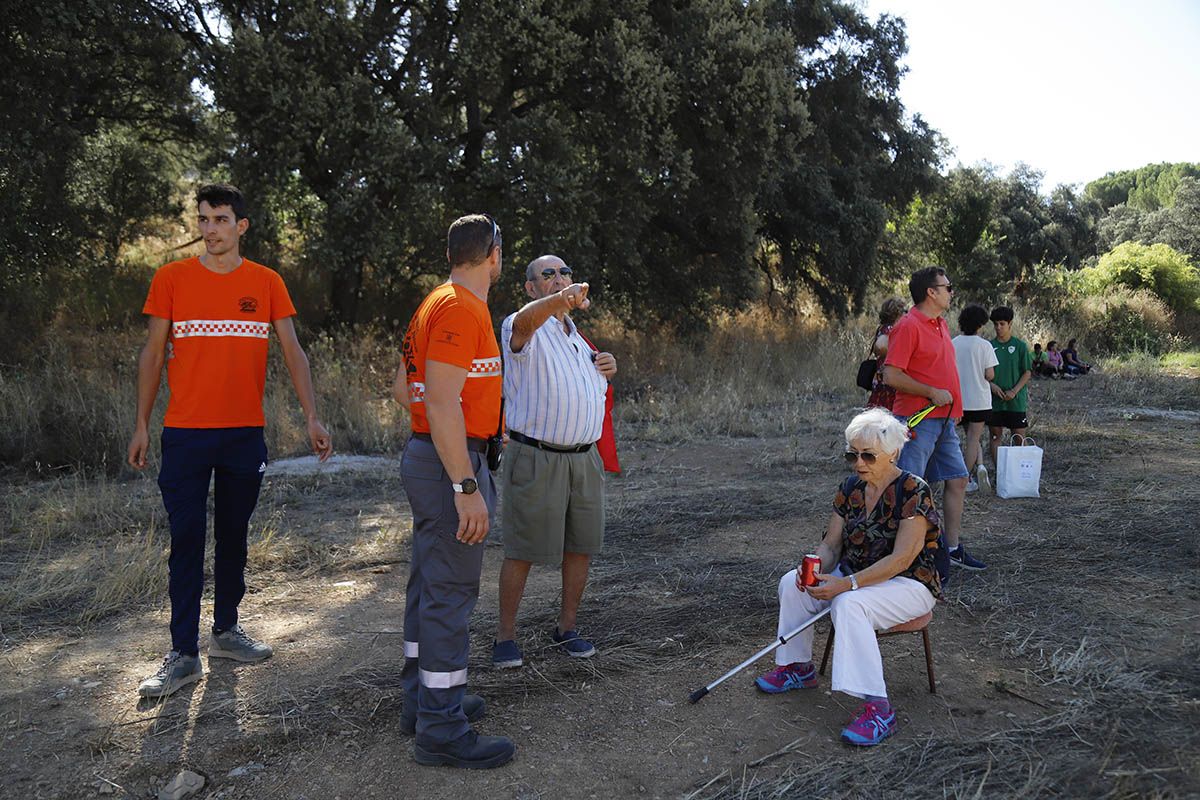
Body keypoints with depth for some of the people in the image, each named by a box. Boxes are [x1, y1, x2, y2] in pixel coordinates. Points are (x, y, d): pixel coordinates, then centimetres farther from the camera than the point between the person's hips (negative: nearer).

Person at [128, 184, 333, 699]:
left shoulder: (266, 283, 3)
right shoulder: (172, 279, 1)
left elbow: (292, 352, 3)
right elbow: (153, 353, 5)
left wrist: (312, 417, -6)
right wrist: (141, 425, 2)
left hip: (245, 433, 2)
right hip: (185, 433, -1)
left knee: (233, 537, 12)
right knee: (187, 542, 0)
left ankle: (226, 630, 27)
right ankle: (184, 653, 7)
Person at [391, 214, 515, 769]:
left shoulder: (437, 303, 15)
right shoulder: (461, 309, -16)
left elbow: (402, 389, 19)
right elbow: (442, 402, -24)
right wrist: (466, 488, -26)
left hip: (426, 453, 11)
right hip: (451, 463, -11)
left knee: (428, 586, 17)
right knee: (450, 594, -4)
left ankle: (424, 699, 31)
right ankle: (441, 730, 5)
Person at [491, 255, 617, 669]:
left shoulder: (578, 337, 17)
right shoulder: (523, 329, -8)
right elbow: (526, 321, -34)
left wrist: (607, 368, 6)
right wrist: (561, 300, -56)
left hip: (584, 457, 7)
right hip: (535, 459, -6)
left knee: (581, 546, 11)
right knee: (522, 551, 1)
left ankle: (567, 627, 27)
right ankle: (506, 634, 16)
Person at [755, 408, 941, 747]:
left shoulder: (914, 492, -18)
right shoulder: (850, 489, 3)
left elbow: (901, 559, -24)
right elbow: (831, 544, 5)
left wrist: (847, 584, -32)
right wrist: (816, 570, -18)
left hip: (908, 585, -7)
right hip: (856, 578, 7)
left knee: (849, 603, -35)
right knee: (792, 583, -11)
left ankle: (878, 709, -34)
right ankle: (798, 667, 6)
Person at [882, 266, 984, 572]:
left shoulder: (941, 324, 15)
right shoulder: (908, 326, -14)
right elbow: (891, 375, -19)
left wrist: (953, 408, 18)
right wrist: (932, 393, -17)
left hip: (944, 419, 9)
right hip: (918, 419, -9)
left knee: (958, 480, 12)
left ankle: (954, 547, 23)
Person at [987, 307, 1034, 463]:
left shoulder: (1020, 346, -1)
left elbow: (1027, 372, -2)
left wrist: (1014, 391, -13)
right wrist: (992, 385, -11)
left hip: (1016, 400, -2)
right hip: (994, 400, 2)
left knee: (1018, 437, 1)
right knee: (995, 436, 6)